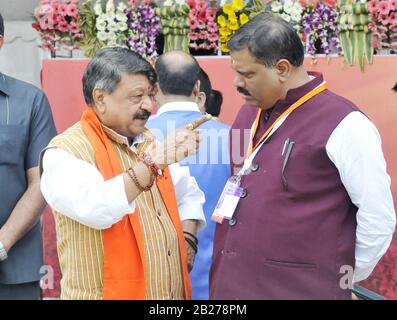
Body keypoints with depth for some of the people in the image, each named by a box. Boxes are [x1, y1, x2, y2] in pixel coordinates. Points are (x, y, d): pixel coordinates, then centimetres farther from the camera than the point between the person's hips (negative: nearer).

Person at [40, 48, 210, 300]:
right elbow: (94, 209, -32)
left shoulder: (149, 141, 11)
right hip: (108, 293, -7)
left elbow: (188, 193, 24)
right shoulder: (66, 151, -14)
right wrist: (152, 163, -39)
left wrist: (186, 240, 7)